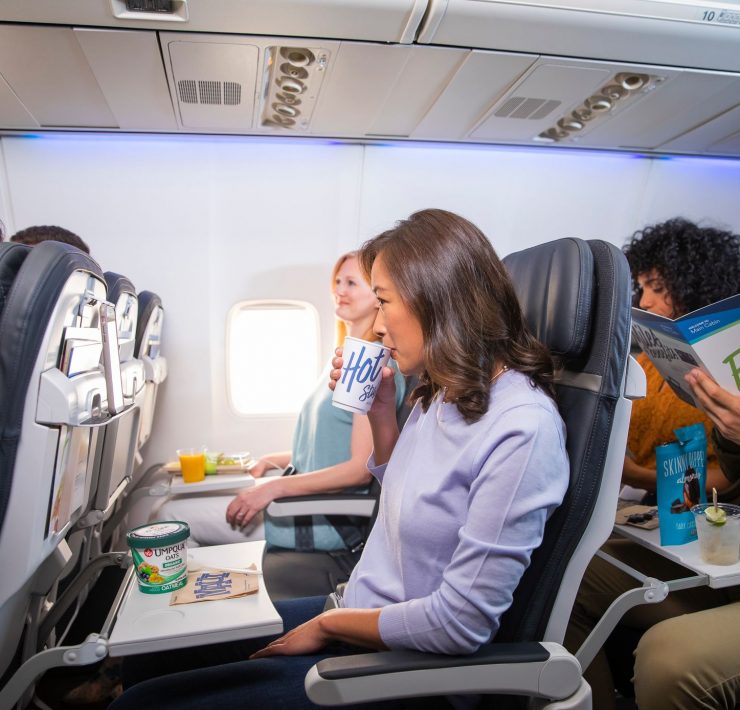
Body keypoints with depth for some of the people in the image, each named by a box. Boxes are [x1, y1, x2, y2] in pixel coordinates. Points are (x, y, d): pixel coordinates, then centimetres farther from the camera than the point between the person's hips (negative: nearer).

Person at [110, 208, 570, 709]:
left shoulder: (523, 428, -26)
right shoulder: (444, 393, 1)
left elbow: (460, 624, -24)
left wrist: (329, 624, -11)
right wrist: (381, 409, 1)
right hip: (359, 615, 8)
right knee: (151, 655, 10)